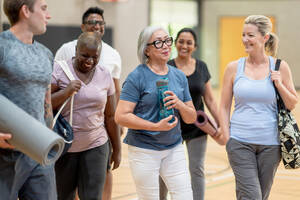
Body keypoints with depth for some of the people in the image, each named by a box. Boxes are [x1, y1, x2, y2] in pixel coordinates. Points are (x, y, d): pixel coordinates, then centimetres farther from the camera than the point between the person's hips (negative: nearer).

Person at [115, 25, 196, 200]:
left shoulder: (179, 76, 8)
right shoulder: (137, 77, -9)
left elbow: (191, 118, 11)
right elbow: (121, 116, -15)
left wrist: (179, 104, -11)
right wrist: (155, 126, -21)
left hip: (174, 148, 5)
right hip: (144, 150, -5)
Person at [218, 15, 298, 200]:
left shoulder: (280, 67, 2)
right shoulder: (234, 68, 1)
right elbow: (224, 107, 7)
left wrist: (279, 85, -8)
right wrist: (227, 138, 0)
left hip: (270, 143, 1)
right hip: (240, 142, -1)